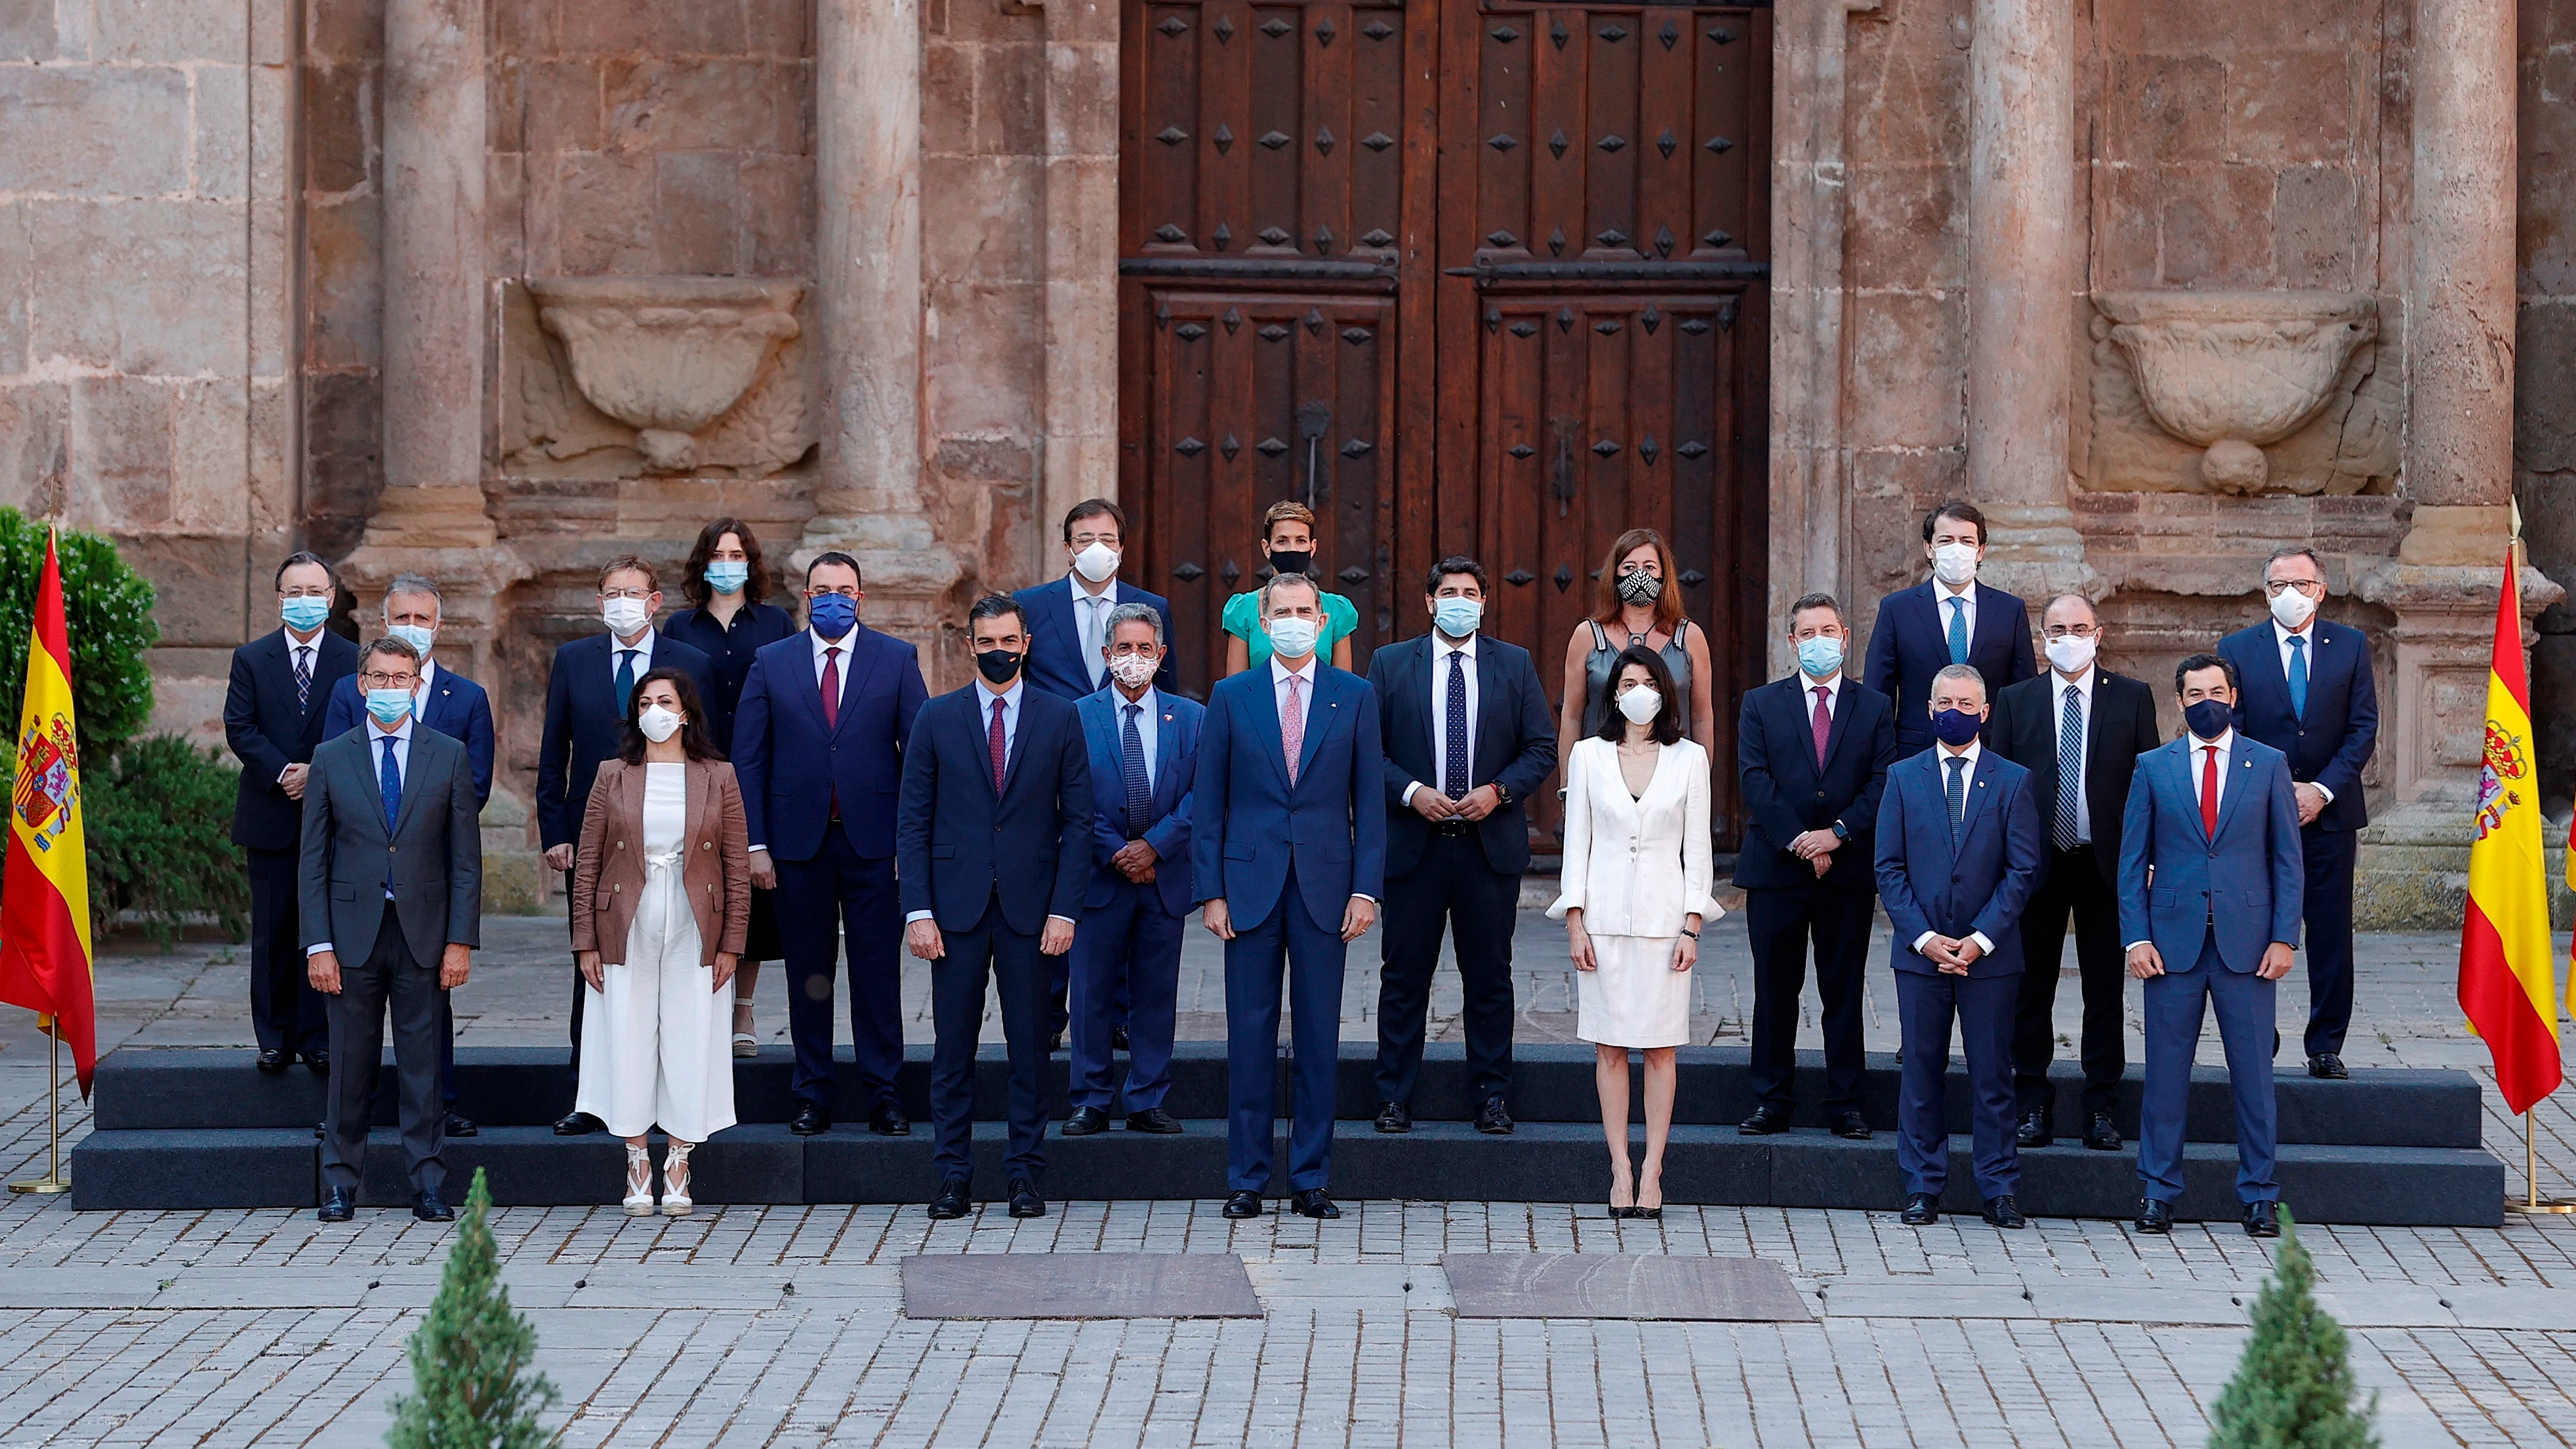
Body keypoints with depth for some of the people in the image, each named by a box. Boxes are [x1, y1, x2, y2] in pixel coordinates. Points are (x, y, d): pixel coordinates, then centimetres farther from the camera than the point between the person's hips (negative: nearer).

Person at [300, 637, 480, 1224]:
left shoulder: (449, 757, 6)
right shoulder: (331, 759, 6)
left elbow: (465, 859, 4)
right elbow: (312, 862, 4)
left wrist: (461, 940, -4)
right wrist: (318, 945, -4)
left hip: (423, 934, 0)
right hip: (353, 933, 0)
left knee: (422, 1062, 2)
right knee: (352, 1063, 3)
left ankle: (427, 1182, 8)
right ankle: (340, 1181, 12)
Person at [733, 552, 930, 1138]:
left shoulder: (896, 659, 4)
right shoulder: (770, 663, 6)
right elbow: (748, 760, 5)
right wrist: (756, 843, -3)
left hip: (874, 841, -1)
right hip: (800, 842, 1)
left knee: (878, 971, 1)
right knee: (808, 973, 6)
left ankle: (882, 1095, 8)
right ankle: (812, 1095, 14)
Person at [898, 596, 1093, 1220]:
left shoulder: (1061, 717, 5)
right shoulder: (937, 718, 5)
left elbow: (1077, 820, 4)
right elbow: (913, 820, 4)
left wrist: (1064, 909, -5)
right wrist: (918, 910, -5)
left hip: (1029, 907, 0)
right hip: (956, 907, 0)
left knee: (1029, 1046, 3)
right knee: (953, 1048, 2)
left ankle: (1025, 1174, 11)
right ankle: (953, 1174, 9)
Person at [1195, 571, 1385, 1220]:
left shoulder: (1355, 697, 6)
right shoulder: (1231, 697, 6)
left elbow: (1369, 799, 5)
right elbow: (1208, 801, 5)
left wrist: (1366, 889, -3)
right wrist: (1210, 891, -3)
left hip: (1324, 888, 0)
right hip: (1251, 886, 0)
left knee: (1319, 1037, 3)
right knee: (1251, 1034, 2)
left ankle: (1311, 1179, 9)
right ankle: (1246, 1178, 8)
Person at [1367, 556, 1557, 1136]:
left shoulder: (1515, 665, 8)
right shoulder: (1391, 663, 6)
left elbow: (1542, 749, 6)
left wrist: (1497, 790, -10)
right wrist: (1411, 792, -13)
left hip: (1491, 843, 1)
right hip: (1414, 844, -1)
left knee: (1490, 976, 5)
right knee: (1405, 975, 2)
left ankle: (1492, 1097, 12)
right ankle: (1394, 1098, 9)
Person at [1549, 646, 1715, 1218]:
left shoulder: (1689, 758, 4)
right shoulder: (1588, 755, 6)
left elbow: (1697, 845, 4)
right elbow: (1577, 841, 5)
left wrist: (1692, 925, -3)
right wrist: (1575, 922, -1)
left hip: (1663, 917, -1)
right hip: (1604, 914, 1)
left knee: (1660, 1047, 0)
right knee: (1609, 1047, 1)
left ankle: (1652, 1170, 4)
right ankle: (1620, 1169, 5)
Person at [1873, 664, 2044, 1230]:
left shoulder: (2013, 780, 4)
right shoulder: (1903, 777, 7)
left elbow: (2023, 870, 0)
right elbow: (1889, 867, 4)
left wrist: (1981, 939, -10)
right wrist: (1924, 937, -8)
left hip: (1991, 952, -1)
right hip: (1920, 951, 1)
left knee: (1992, 1075, 2)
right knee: (1921, 1072, 3)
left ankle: (1999, 1188, 8)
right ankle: (1923, 1187, 10)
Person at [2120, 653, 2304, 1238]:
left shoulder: (2269, 764, 7)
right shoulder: (2153, 767, 8)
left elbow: (2288, 860, 6)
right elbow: (2133, 861, 7)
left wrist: (2283, 937, -3)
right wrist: (2136, 938, -3)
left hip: (2246, 942, 0)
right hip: (2173, 941, 0)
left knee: (2253, 1071, 2)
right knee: (2166, 1070, 2)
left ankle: (2259, 1196, 9)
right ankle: (2158, 1190, 10)